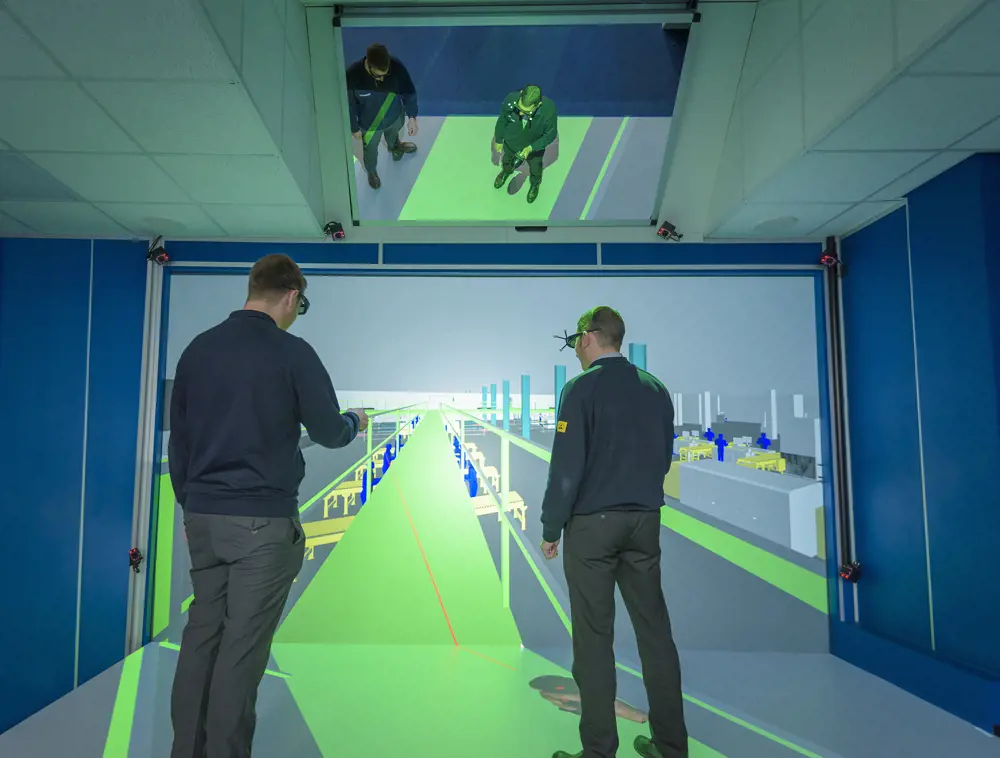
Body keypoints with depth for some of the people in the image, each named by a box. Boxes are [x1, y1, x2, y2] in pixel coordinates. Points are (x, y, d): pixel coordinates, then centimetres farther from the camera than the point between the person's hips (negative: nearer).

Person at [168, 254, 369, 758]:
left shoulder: (197, 349, 8)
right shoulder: (291, 352, -10)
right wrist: (354, 423, 16)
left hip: (202, 517, 6)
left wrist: (189, 504, 21)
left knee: (202, 631, 15)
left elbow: (178, 438, 12)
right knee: (243, 644, 2)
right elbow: (327, 433, -5)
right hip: (263, 521, -6)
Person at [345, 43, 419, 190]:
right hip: (369, 124, -2)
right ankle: (372, 172, 62)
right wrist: (354, 128, -9)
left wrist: (412, 117, -19)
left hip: (394, 116, 2)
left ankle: (394, 146, 76)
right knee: (370, 150, 28)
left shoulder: (396, 67, -34)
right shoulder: (352, 75, -38)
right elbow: (349, 104, -21)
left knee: (393, 135, 38)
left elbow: (408, 92, -16)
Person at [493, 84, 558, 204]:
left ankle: (535, 184, 66)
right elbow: (502, 121, -15)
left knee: (535, 169, 30)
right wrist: (498, 140, 1)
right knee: (506, 160, 34)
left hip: (534, 147, -1)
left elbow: (550, 135, -21)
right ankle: (506, 171, 71)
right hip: (510, 142, 1)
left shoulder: (549, 110, -41)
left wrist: (531, 148, -32)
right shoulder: (510, 100, -37)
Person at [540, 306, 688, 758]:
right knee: (654, 629, 13)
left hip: (591, 523, -5)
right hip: (645, 521, 6)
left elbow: (566, 466, -14)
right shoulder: (655, 389, 7)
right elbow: (663, 458, 14)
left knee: (594, 637, 3)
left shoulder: (581, 388, -11)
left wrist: (550, 529, -6)